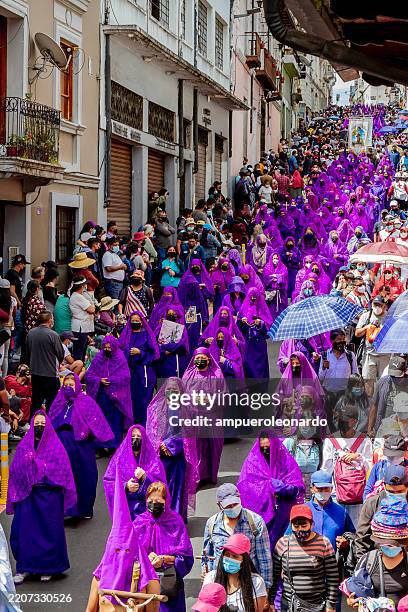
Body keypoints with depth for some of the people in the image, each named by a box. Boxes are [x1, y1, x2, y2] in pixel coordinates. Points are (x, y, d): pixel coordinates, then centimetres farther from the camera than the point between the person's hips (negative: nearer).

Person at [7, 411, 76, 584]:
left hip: (49, 496, -2)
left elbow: (61, 469, -8)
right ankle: (23, 569, 8)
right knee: (23, 530, -1)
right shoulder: (24, 445, 10)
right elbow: (15, 470, 6)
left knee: (49, 531, 2)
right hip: (27, 495, 2)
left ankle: (47, 568, 14)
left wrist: (36, 462, -11)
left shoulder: (55, 446, 4)